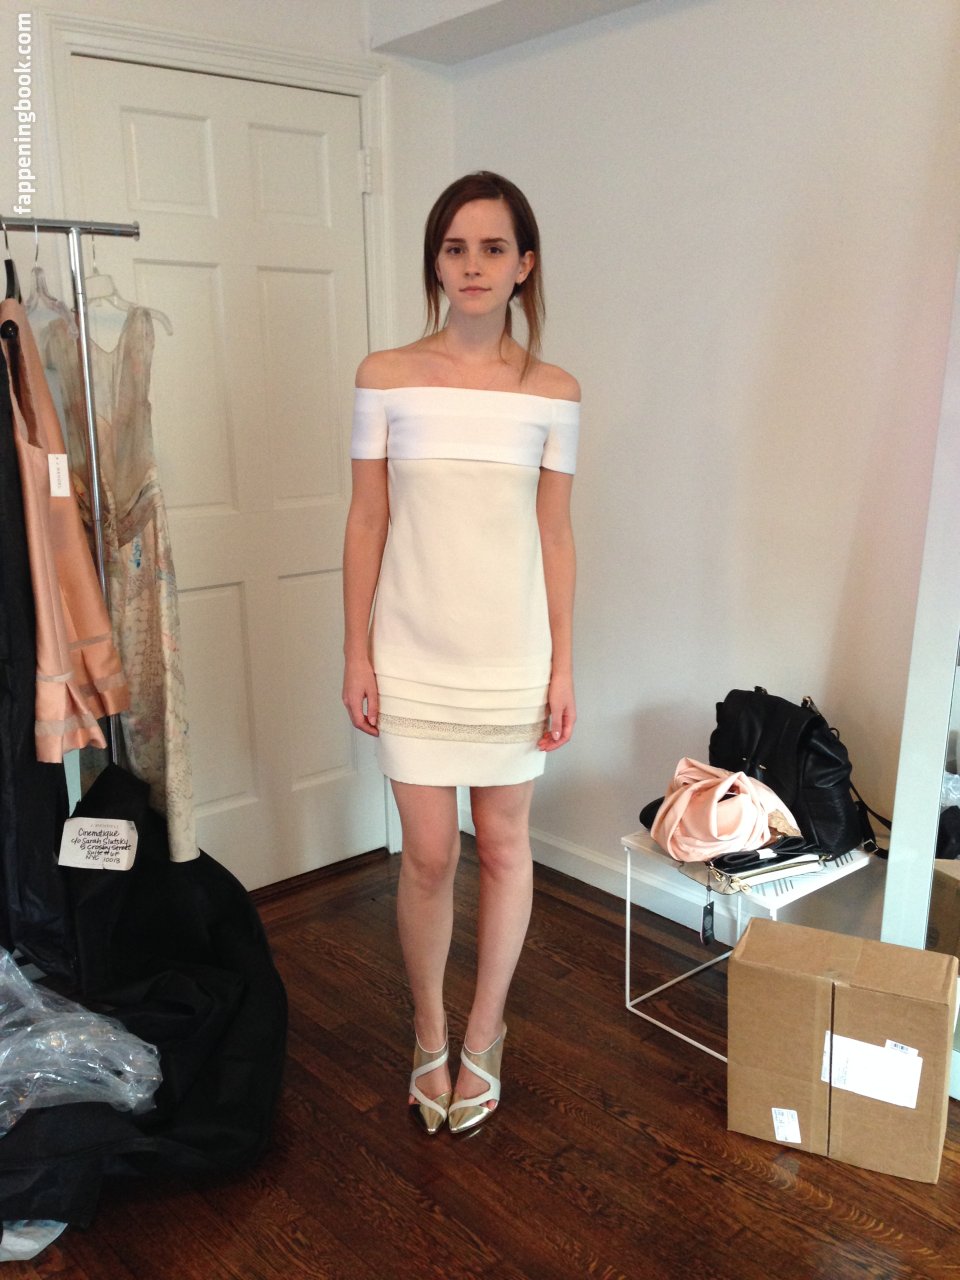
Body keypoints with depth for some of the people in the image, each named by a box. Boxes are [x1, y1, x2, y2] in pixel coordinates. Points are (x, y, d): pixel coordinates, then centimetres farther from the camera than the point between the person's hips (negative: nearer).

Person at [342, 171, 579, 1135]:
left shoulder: (553, 392, 1)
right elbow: (366, 522, 1)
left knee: (502, 846, 11)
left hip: (511, 653, 1)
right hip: (412, 652, 0)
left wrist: (562, 667, 1)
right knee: (428, 855, 7)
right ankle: (429, 1036, 32)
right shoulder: (385, 376, -1)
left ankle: (482, 1036, 32)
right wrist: (356, 652, -2)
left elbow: (554, 535, 3)